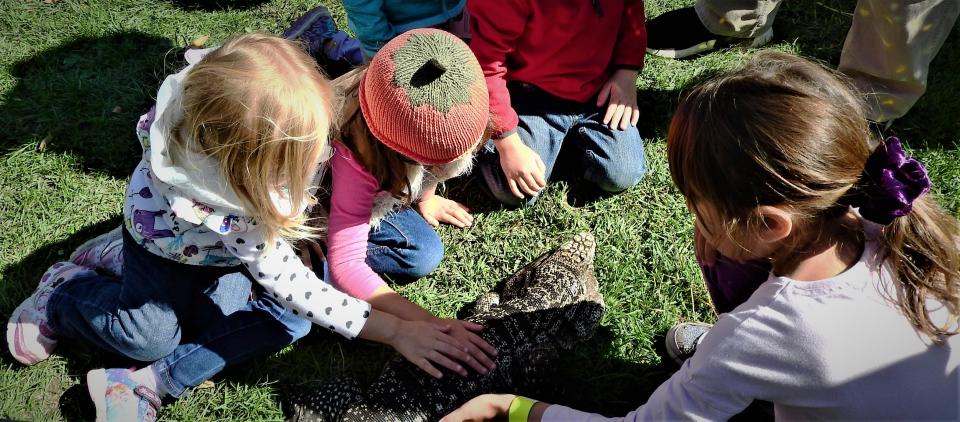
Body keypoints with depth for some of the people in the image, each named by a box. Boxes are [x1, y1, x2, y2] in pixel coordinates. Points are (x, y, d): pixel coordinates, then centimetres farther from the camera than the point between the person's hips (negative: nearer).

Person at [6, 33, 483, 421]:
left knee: (291, 321, -8)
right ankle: (67, 288, 35)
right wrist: (393, 331, -38)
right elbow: (283, 280, -37)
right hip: (169, 242, -5)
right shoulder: (219, 205, -46)